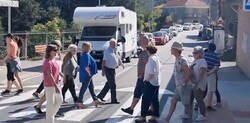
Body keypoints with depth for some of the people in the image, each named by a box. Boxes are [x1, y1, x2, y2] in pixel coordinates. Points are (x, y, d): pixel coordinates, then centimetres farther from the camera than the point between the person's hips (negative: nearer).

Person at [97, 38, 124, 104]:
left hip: (113, 69, 9)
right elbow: (104, 61, -17)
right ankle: (113, 100, 3)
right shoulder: (107, 51, -14)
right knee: (113, 85, -5)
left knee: (109, 84, 16)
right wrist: (103, 71, -21)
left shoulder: (115, 50, 11)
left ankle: (100, 96, 29)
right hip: (108, 69, -9)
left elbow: (118, 57, 28)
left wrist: (121, 64, 23)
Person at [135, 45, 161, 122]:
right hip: (156, 82, 10)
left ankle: (143, 116, 3)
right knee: (155, 100, 13)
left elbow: (151, 73, -27)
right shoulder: (156, 57, 11)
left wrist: (146, 79, -14)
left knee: (145, 100, -2)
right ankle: (155, 116, 19)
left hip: (150, 83, -10)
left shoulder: (151, 59, -19)